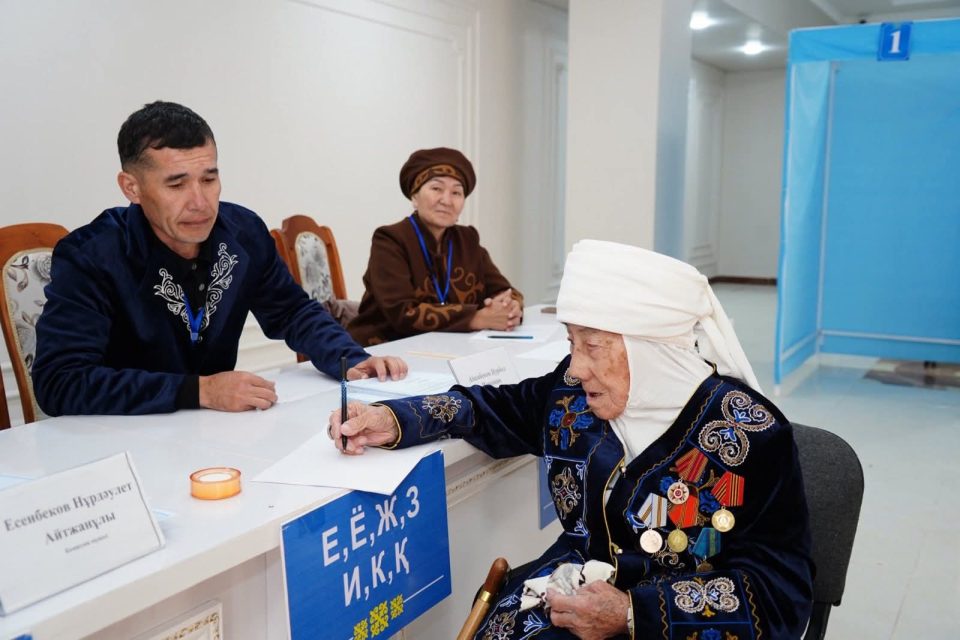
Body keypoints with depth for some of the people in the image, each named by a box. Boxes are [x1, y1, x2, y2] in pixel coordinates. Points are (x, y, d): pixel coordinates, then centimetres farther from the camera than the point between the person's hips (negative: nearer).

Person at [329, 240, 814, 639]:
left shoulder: (750, 434, -18)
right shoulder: (577, 391, -4)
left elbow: (780, 587, -16)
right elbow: (496, 409, 12)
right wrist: (395, 421, -4)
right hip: (576, 592, 5)